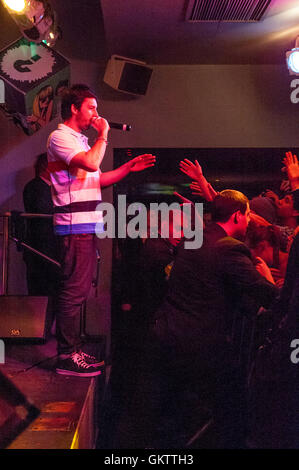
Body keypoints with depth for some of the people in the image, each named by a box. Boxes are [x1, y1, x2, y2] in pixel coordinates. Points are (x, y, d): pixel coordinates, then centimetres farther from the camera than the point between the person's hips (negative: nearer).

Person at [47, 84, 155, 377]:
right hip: (75, 227, -10)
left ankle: (71, 349, 21)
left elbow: (97, 180, 25)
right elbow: (91, 164, -24)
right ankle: (66, 357, 1)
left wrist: (128, 168, 16)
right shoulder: (60, 137, -7)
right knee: (73, 291, -7)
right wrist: (103, 135, -9)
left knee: (78, 290, 12)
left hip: (86, 226, 10)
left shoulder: (79, 140, 24)